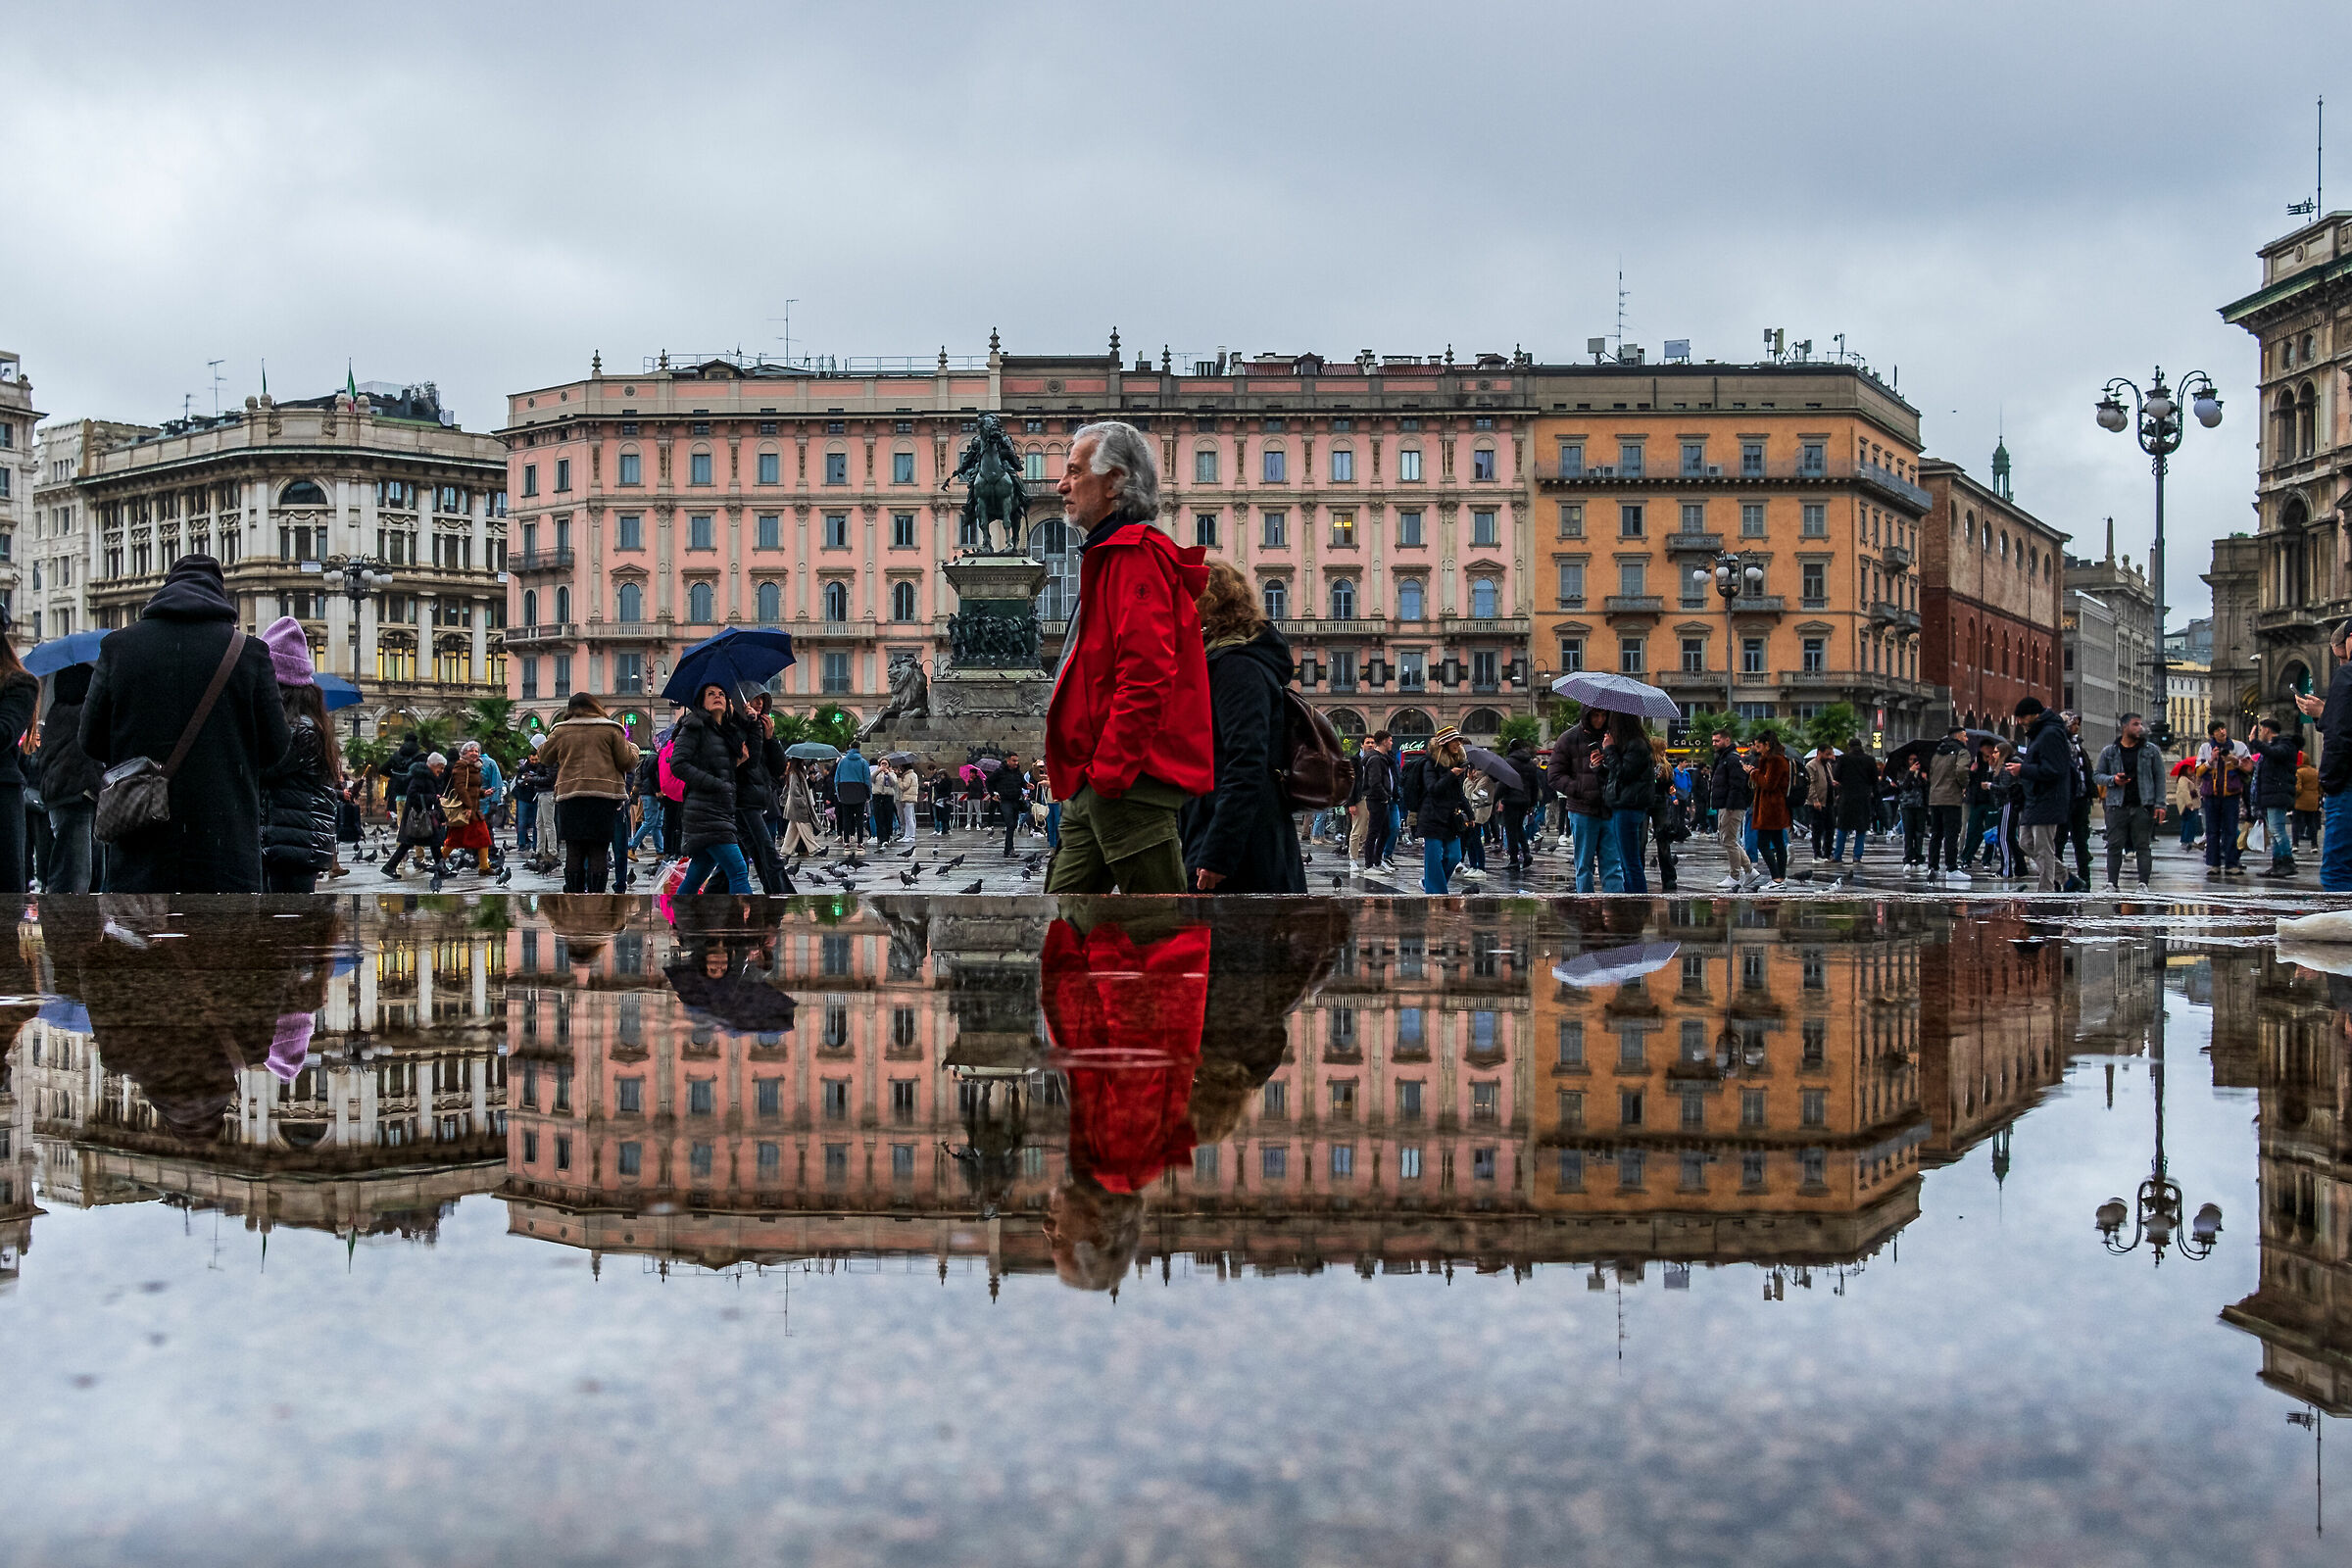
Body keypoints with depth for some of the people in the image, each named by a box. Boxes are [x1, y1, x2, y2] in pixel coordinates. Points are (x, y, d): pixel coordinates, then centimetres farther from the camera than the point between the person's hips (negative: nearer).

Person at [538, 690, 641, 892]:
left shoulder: (561, 731, 8)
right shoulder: (611, 730, 3)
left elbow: (544, 758, 20)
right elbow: (627, 761, 2)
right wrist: (633, 748, 24)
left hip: (570, 795, 2)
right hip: (605, 795, -2)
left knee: (574, 851, 7)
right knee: (599, 850, 1)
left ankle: (573, 893, 7)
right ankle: (595, 892, -3)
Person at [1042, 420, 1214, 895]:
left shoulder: (1137, 556, -11)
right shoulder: (1109, 556, 23)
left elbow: (1145, 677, -23)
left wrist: (1109, 774, -23)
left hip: (1127, 784, -11)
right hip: (1095, 785, 11)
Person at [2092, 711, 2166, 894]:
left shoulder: (2151, 751, 7)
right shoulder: (2109, 752, 8)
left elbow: (2159, 778, 6)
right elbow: (2096, 775, 12)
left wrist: (2160, 804, -2)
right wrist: (2112, 780, -9)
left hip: (2143, 806, 0)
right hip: (2117, 807, 0)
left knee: (2143, 846, -1)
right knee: (2114, 846, -2)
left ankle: (2143, 883, 0)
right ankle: (2112, 884, 1)